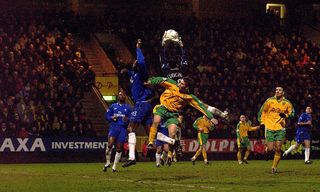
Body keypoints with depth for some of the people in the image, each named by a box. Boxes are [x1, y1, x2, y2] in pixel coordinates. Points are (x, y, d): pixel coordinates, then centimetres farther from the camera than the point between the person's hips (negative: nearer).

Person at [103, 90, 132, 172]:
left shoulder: (128, 108, 12)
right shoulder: (113, 106, 13)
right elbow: (107, 116, 13)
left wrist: (127, 119, -12)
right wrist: (112, 118, -8)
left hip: (123, 128, 1)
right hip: (114, 126, -1)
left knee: (119, 147, 0)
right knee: (110, 144, -20)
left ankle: (114, 166, 8)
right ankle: (107, 163, -5)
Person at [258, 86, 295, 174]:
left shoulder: (287, 103, 3)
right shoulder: (269, 101, 2)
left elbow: (292, 113, 10)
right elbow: (262, 111, 12)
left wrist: (286, 115, -10)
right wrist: (262, 122, 4)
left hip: (280, 129, 0)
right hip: (269, 128, 0)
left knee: (278, 149, -6)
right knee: (270, 149, -5)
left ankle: (274, 167, 5)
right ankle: (267, 149, 32)